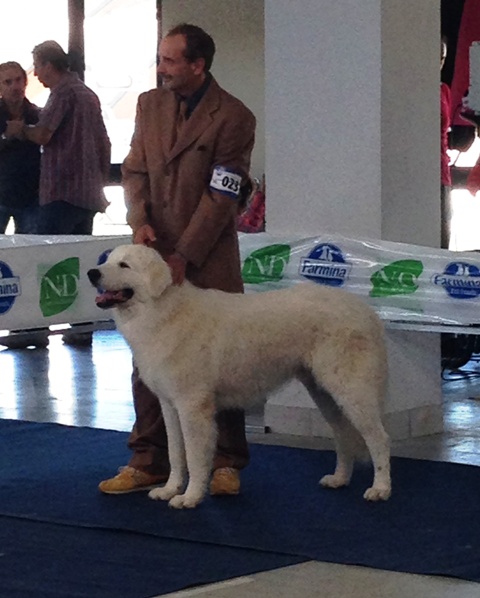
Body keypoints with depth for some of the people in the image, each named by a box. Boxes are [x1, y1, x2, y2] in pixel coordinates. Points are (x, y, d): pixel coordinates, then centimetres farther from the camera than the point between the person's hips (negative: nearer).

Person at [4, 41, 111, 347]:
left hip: (62, 192, -9)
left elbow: (42, 135, -19)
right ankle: (83, 327, 9)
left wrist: (21, 129, 1)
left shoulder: (64, 92, -10)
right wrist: (101, 182, 26)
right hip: (88, 193, 9)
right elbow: (104, 144, 21)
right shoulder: (88, 94, 17)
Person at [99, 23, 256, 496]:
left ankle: (227, 464, 13)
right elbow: (135, 170, 9)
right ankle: (148, 462, 15)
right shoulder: (149, 104, 7)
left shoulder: (233, 117, -11)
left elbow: (220, 197, -13)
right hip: (154, 252, 5)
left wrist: (183, 257, -14)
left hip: (208, 261, -5)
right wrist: (139, 221, -10)